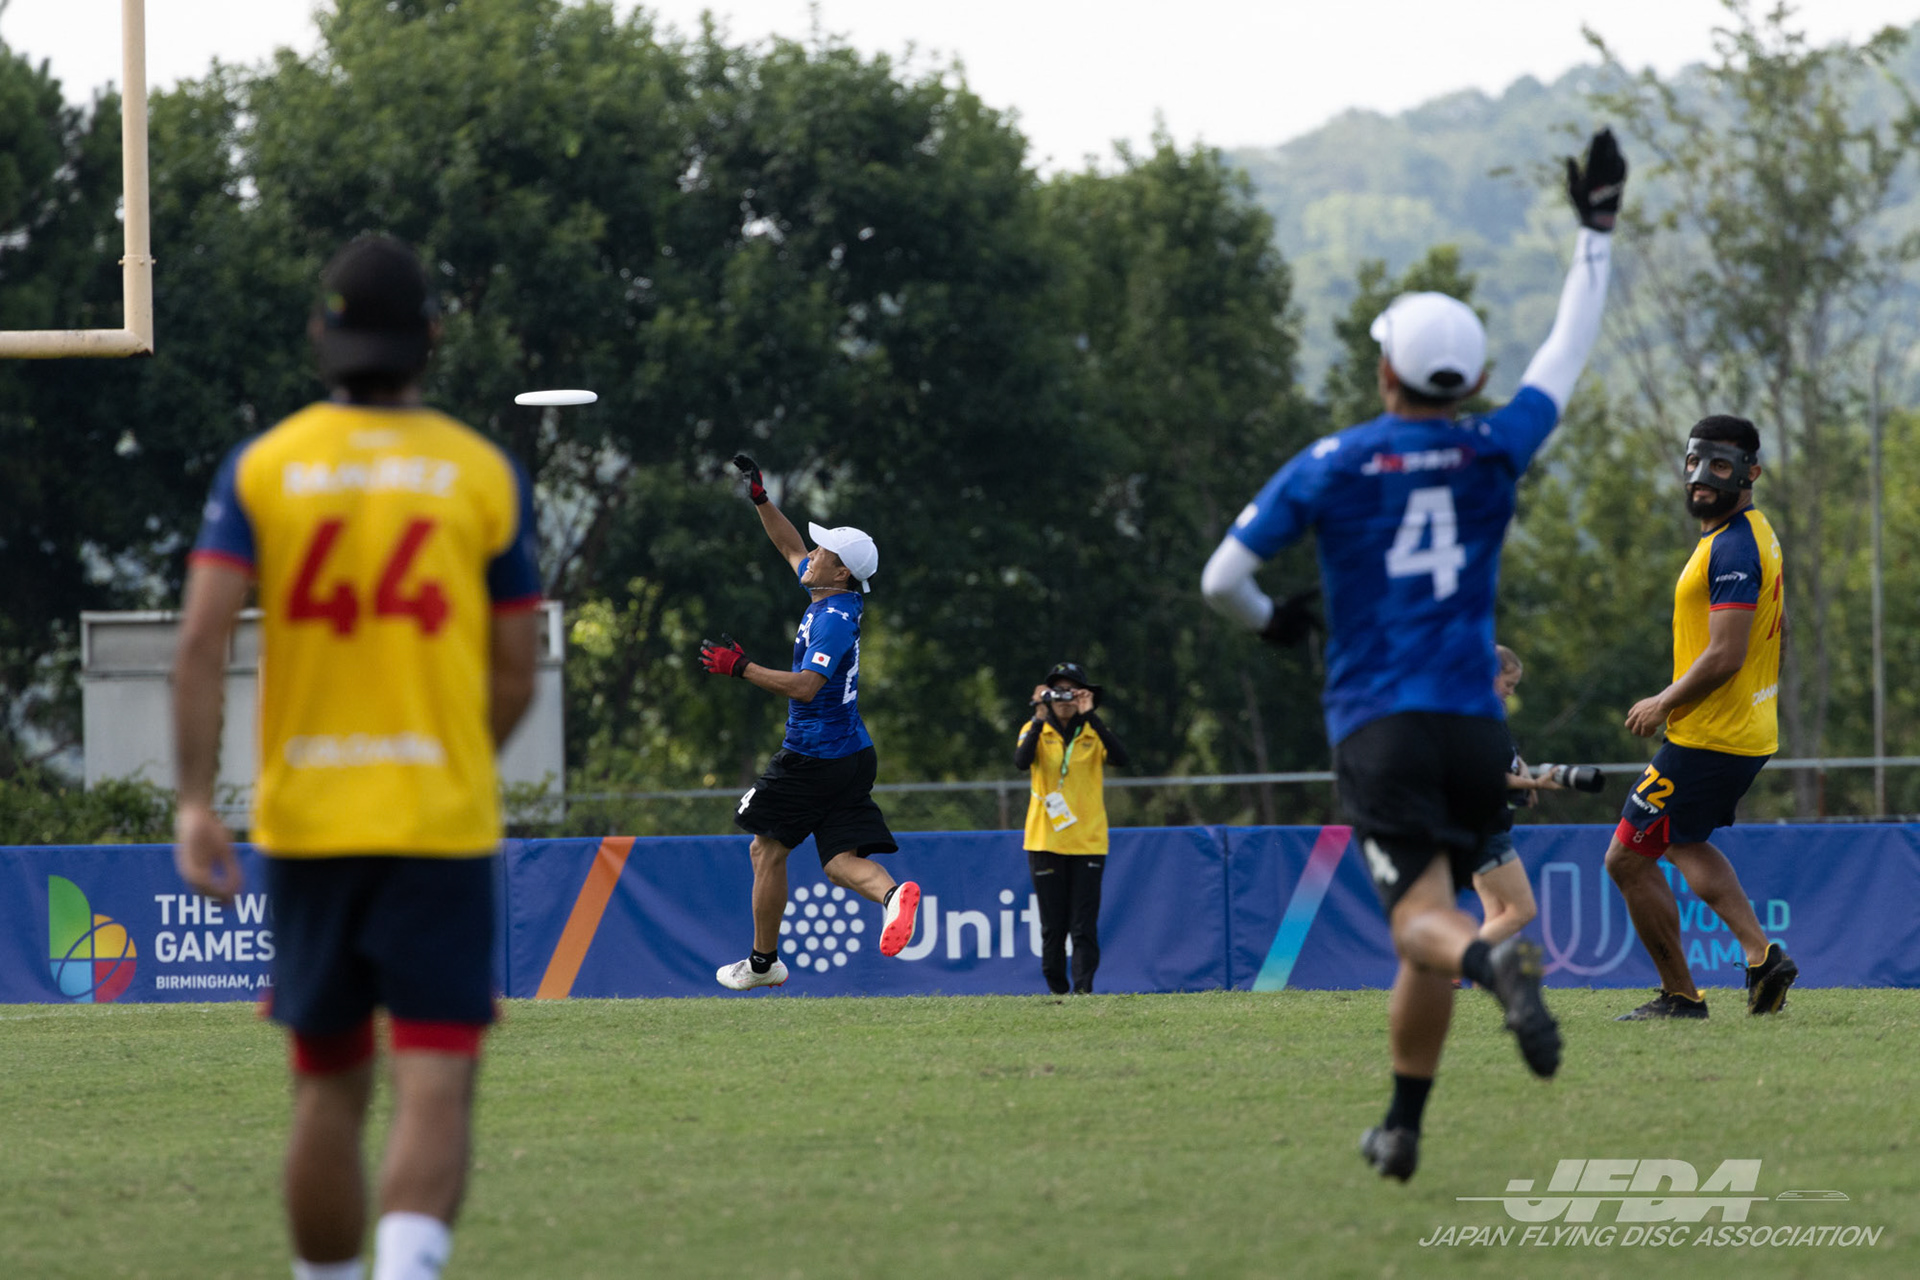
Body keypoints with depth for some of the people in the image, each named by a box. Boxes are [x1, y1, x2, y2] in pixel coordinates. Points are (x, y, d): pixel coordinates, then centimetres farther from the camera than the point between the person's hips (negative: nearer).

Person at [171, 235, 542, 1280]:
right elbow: (516, 674, 5)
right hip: (443, 821, -2)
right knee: (435, 1087, -8)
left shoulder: (261, 468, 3)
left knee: (329, 1085, 14)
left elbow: (201, 638, -8)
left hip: (303, 817, 2)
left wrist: (194, 801, -9)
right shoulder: (485, 475, 2)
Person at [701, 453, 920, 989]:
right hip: (852, 756, 9)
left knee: (767, 850, 7)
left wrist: (741, 668, -27)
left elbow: (805, 685, -31)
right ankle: (892, 893, -31)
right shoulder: (828, 598, 9)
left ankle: (763, 961, 15)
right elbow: (791, 547, 26)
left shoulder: (835, 620, -19)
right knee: (841, 860, -1)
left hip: (813, 759, -9)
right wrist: (760, 499, 20)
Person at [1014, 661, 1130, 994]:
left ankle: (1083, 989, -7)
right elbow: (1021, 761, -17)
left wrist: (1090, 716, -19)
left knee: (1084, 925, -7)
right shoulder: (1036, 731, 4)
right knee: (1052, 925, 2)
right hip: (1045, 842, 0)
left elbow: (1120, 757, -16)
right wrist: (1039, 720, -22)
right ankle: (1057, 990, 14)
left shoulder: (1093, 733, 5)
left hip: (1088, 842, 0)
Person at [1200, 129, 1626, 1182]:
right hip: (1474, 727, 3)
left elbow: (1223, 579, -1)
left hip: (1379, 730, -3)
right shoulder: (1494, 455, 5)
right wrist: (1596, 232, 29)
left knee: (1424, 921, -14)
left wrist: (1269, 622, 22)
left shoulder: (1329, 467, -1)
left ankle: (1499, 966, -48)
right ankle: (1402, 1127, 16)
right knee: (1424, 937, 15)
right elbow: (1566, 355, 20)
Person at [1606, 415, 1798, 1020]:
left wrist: (1663, 704, -12)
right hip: (1751, 734, 11)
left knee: (1628, 858, -1)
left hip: (1708, 739, -11)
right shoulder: (1758, 534, 12)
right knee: (1683, 844, 28)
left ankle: (1681, 995, 7)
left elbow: (1725, 656, -25)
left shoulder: (1732, 549, -21)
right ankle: (1762, 955, 15)